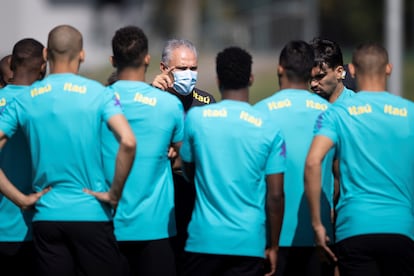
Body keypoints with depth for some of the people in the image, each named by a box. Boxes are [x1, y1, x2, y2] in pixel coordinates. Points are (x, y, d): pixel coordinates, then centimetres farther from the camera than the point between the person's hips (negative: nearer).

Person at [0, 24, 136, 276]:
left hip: (46, 217, 3)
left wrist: (21, 199, 3)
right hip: (91, 215, -2)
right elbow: (128, 142, -18)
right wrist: (114, 194, -8)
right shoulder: (97, 93, -4)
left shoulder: (24, 100, 4)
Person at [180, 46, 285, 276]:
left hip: (204, 239, 1)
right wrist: (273, 247, 8)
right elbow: (275, 196, -2)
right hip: (249, 243, 0)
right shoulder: (269, 130, -3)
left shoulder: (195, 117, -1)